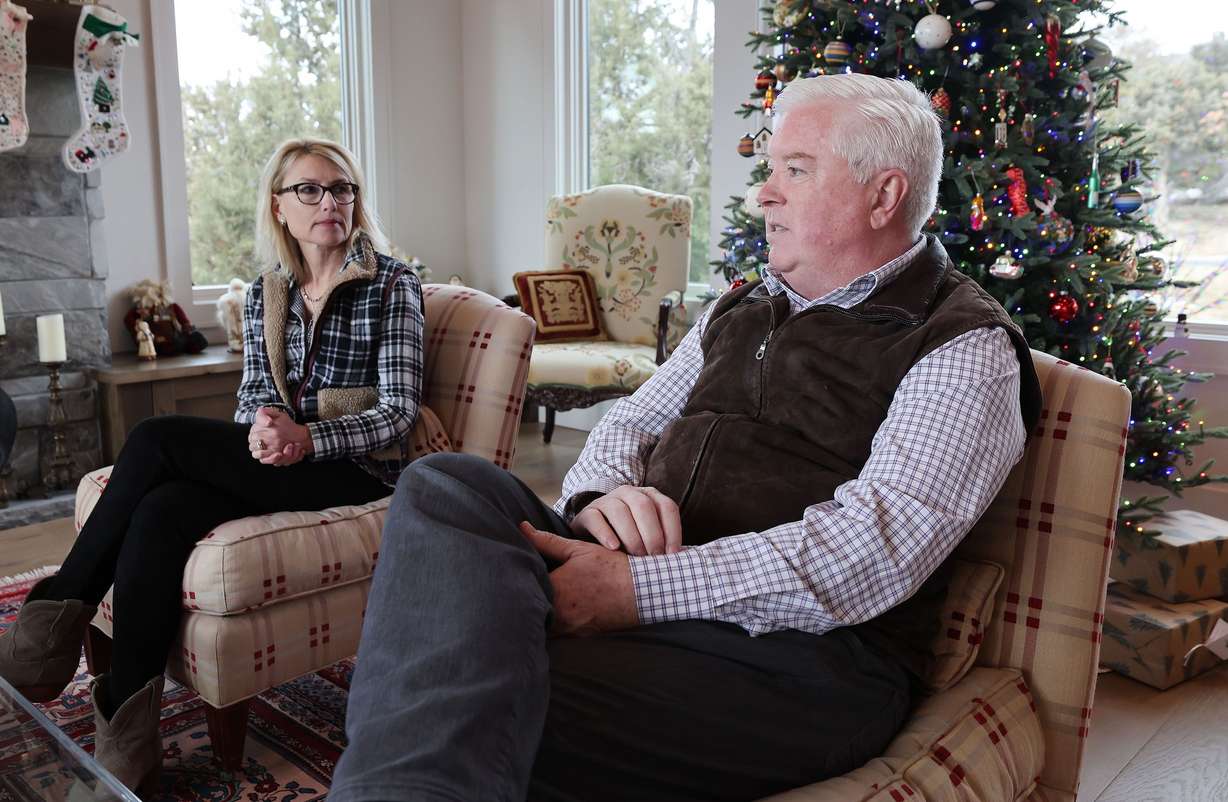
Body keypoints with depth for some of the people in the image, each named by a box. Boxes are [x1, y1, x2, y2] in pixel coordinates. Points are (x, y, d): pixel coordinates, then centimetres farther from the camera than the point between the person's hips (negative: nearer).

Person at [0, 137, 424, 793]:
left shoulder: (391, 284, -2)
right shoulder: (264, 294, 14)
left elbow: (400, 410, -8)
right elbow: (253, 395, 12)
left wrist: (307, 436, -24)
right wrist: (261, 431, -14)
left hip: (356, 470, -5)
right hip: (274, 462, 5)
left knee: (157, 439, -22)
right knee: (160, 513, -27)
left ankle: (60, 611, -10)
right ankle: (126, 738, -22)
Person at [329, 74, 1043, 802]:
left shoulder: (964, 348, -3)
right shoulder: (743, 308, 21)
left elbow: (879, 546, -17)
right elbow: (629, 424, 21)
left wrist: (639, 590, -23)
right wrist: (606, 494, -7)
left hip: (795, 650, -7)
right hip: (633, 580, 7)